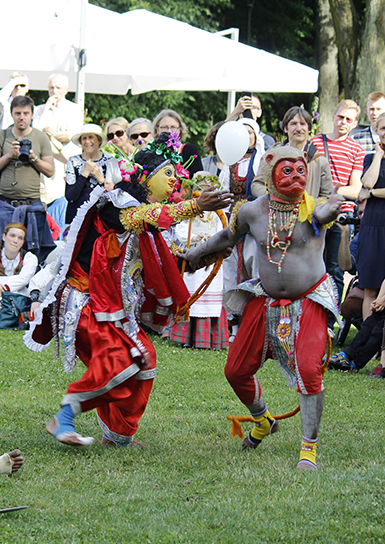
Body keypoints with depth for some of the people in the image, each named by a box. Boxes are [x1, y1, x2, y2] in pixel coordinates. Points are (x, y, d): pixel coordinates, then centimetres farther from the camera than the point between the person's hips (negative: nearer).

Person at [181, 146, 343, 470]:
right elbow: (227, 238, 14)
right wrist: (196, 254, 23)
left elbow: (326, 212, -38)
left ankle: (309, 447, -7)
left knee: (308, 369, -20)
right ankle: (263, 421, 39)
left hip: (309, 303, -4)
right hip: (266, 303, 4)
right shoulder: (252, 212, -5)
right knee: (236, 371, 8)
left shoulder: (312, 209, -13)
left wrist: (332, 210, -60)